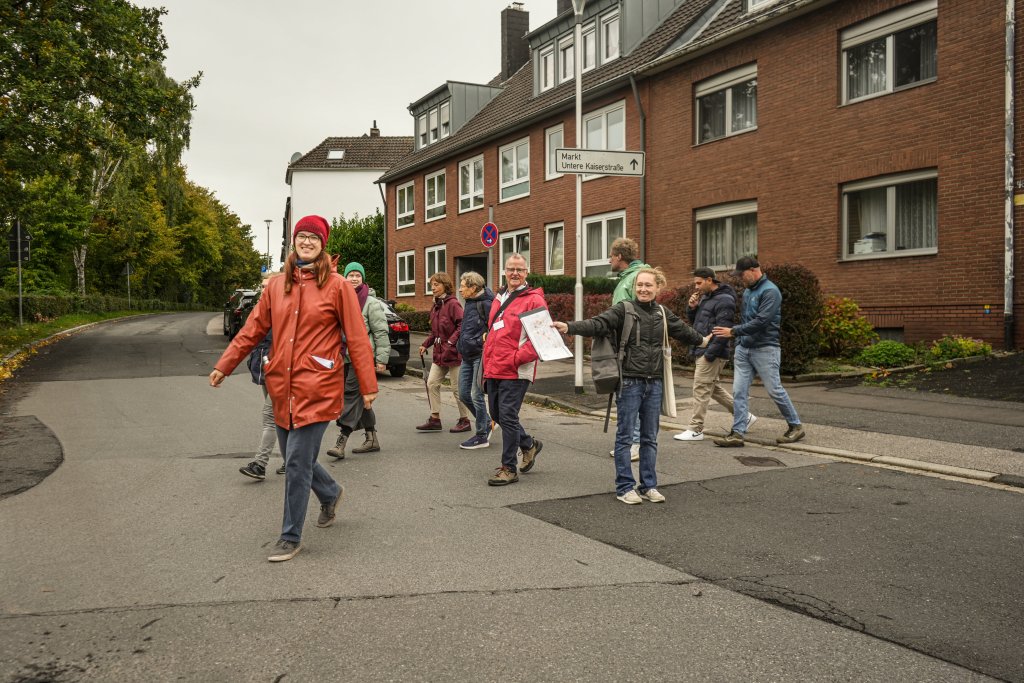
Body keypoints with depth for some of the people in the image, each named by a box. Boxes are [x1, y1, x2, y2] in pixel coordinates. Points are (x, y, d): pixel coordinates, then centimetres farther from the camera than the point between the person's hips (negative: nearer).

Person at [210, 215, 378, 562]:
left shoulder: (337, 285, -4)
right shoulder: (276, 286, 9)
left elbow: (356, 337, -5)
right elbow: (252, 329, 14)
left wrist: (368, 385, -5)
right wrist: (224, 365, 12)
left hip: (316, 387, -5)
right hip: (281, 386, 5)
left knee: (297, 461, -6)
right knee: (295, 458, 15)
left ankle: (291, 538, 8)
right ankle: (330, 493, 45)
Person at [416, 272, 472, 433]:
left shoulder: (453, 304, -13)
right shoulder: (435, 306, 12)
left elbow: (462, 326, -20)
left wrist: (450, 342, -24)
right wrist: (426, 344, 9)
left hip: (454, 353, -8)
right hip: (439, 353, 8)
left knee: (457, 388, 1)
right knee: (431, 383, 4)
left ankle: (464, 421, 14)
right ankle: (435, 419, 11)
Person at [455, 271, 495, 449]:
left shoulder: (486, 304, -15)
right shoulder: (469, 303, 13)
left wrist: (482, 342, -19)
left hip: (480, 355, -9)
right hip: (467, 356, 9)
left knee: (476, 395, -5)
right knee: (464, 394, 12)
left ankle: (482, 436, 8)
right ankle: (487, 423, 28)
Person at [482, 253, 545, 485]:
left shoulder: (534, 300, -7)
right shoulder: (499, 299, 18)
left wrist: (516, 358, -18)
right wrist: (488, 365, 18)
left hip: (515, 372, -8)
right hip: (494, 370, 8)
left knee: (508, 416, -6)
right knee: (497, 414, 14)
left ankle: (508, 468, 6)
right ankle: (529, 444, 37)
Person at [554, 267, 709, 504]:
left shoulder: (663, 314, 11)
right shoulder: (623, 310, -5)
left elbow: (682, 330, 30)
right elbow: (597, 324, -19)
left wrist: (701, 340, 46)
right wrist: (569, 327, -35)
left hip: (654, 383, 5)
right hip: (630, 382, -5)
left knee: (650, 438, 11)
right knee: (625, 436, 1)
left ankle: (648, 486, 21)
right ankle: (624, 487, 10)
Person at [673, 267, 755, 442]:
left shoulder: (724, 300, -14)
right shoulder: (705, 297, 16)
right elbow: (695, 322, 23)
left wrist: (710, 353, -23)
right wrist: (692, 308, 4)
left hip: (712, 353, -10)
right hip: (701, 350, 10)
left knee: (701, 389, -7)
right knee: (714, 388, 16)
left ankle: (695, 430, -1)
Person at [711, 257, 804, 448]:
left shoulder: (770, 291, -13)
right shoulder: (748, 291, 14)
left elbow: (761, 321, -22)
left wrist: (733, 331, -22)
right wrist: (738, 341, 14)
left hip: (764, 349, -7)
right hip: (743, 349, 8)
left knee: (775, 390, 1)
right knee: (739, 391, 0)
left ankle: (795, 426, 18)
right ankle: (737, 433, 1)